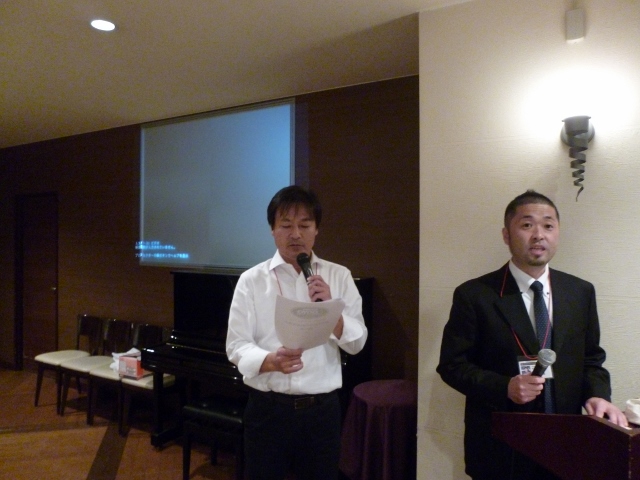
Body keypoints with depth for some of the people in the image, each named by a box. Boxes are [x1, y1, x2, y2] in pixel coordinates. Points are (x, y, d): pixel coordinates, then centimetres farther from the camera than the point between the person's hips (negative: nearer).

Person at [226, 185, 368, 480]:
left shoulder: (339, 276, 1)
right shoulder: (251, 280, -3)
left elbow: (357, 343, 0)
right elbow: (236, 346, -7)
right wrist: (272, 361, -25)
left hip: (322, 407, 2)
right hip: (268, 407, -1)